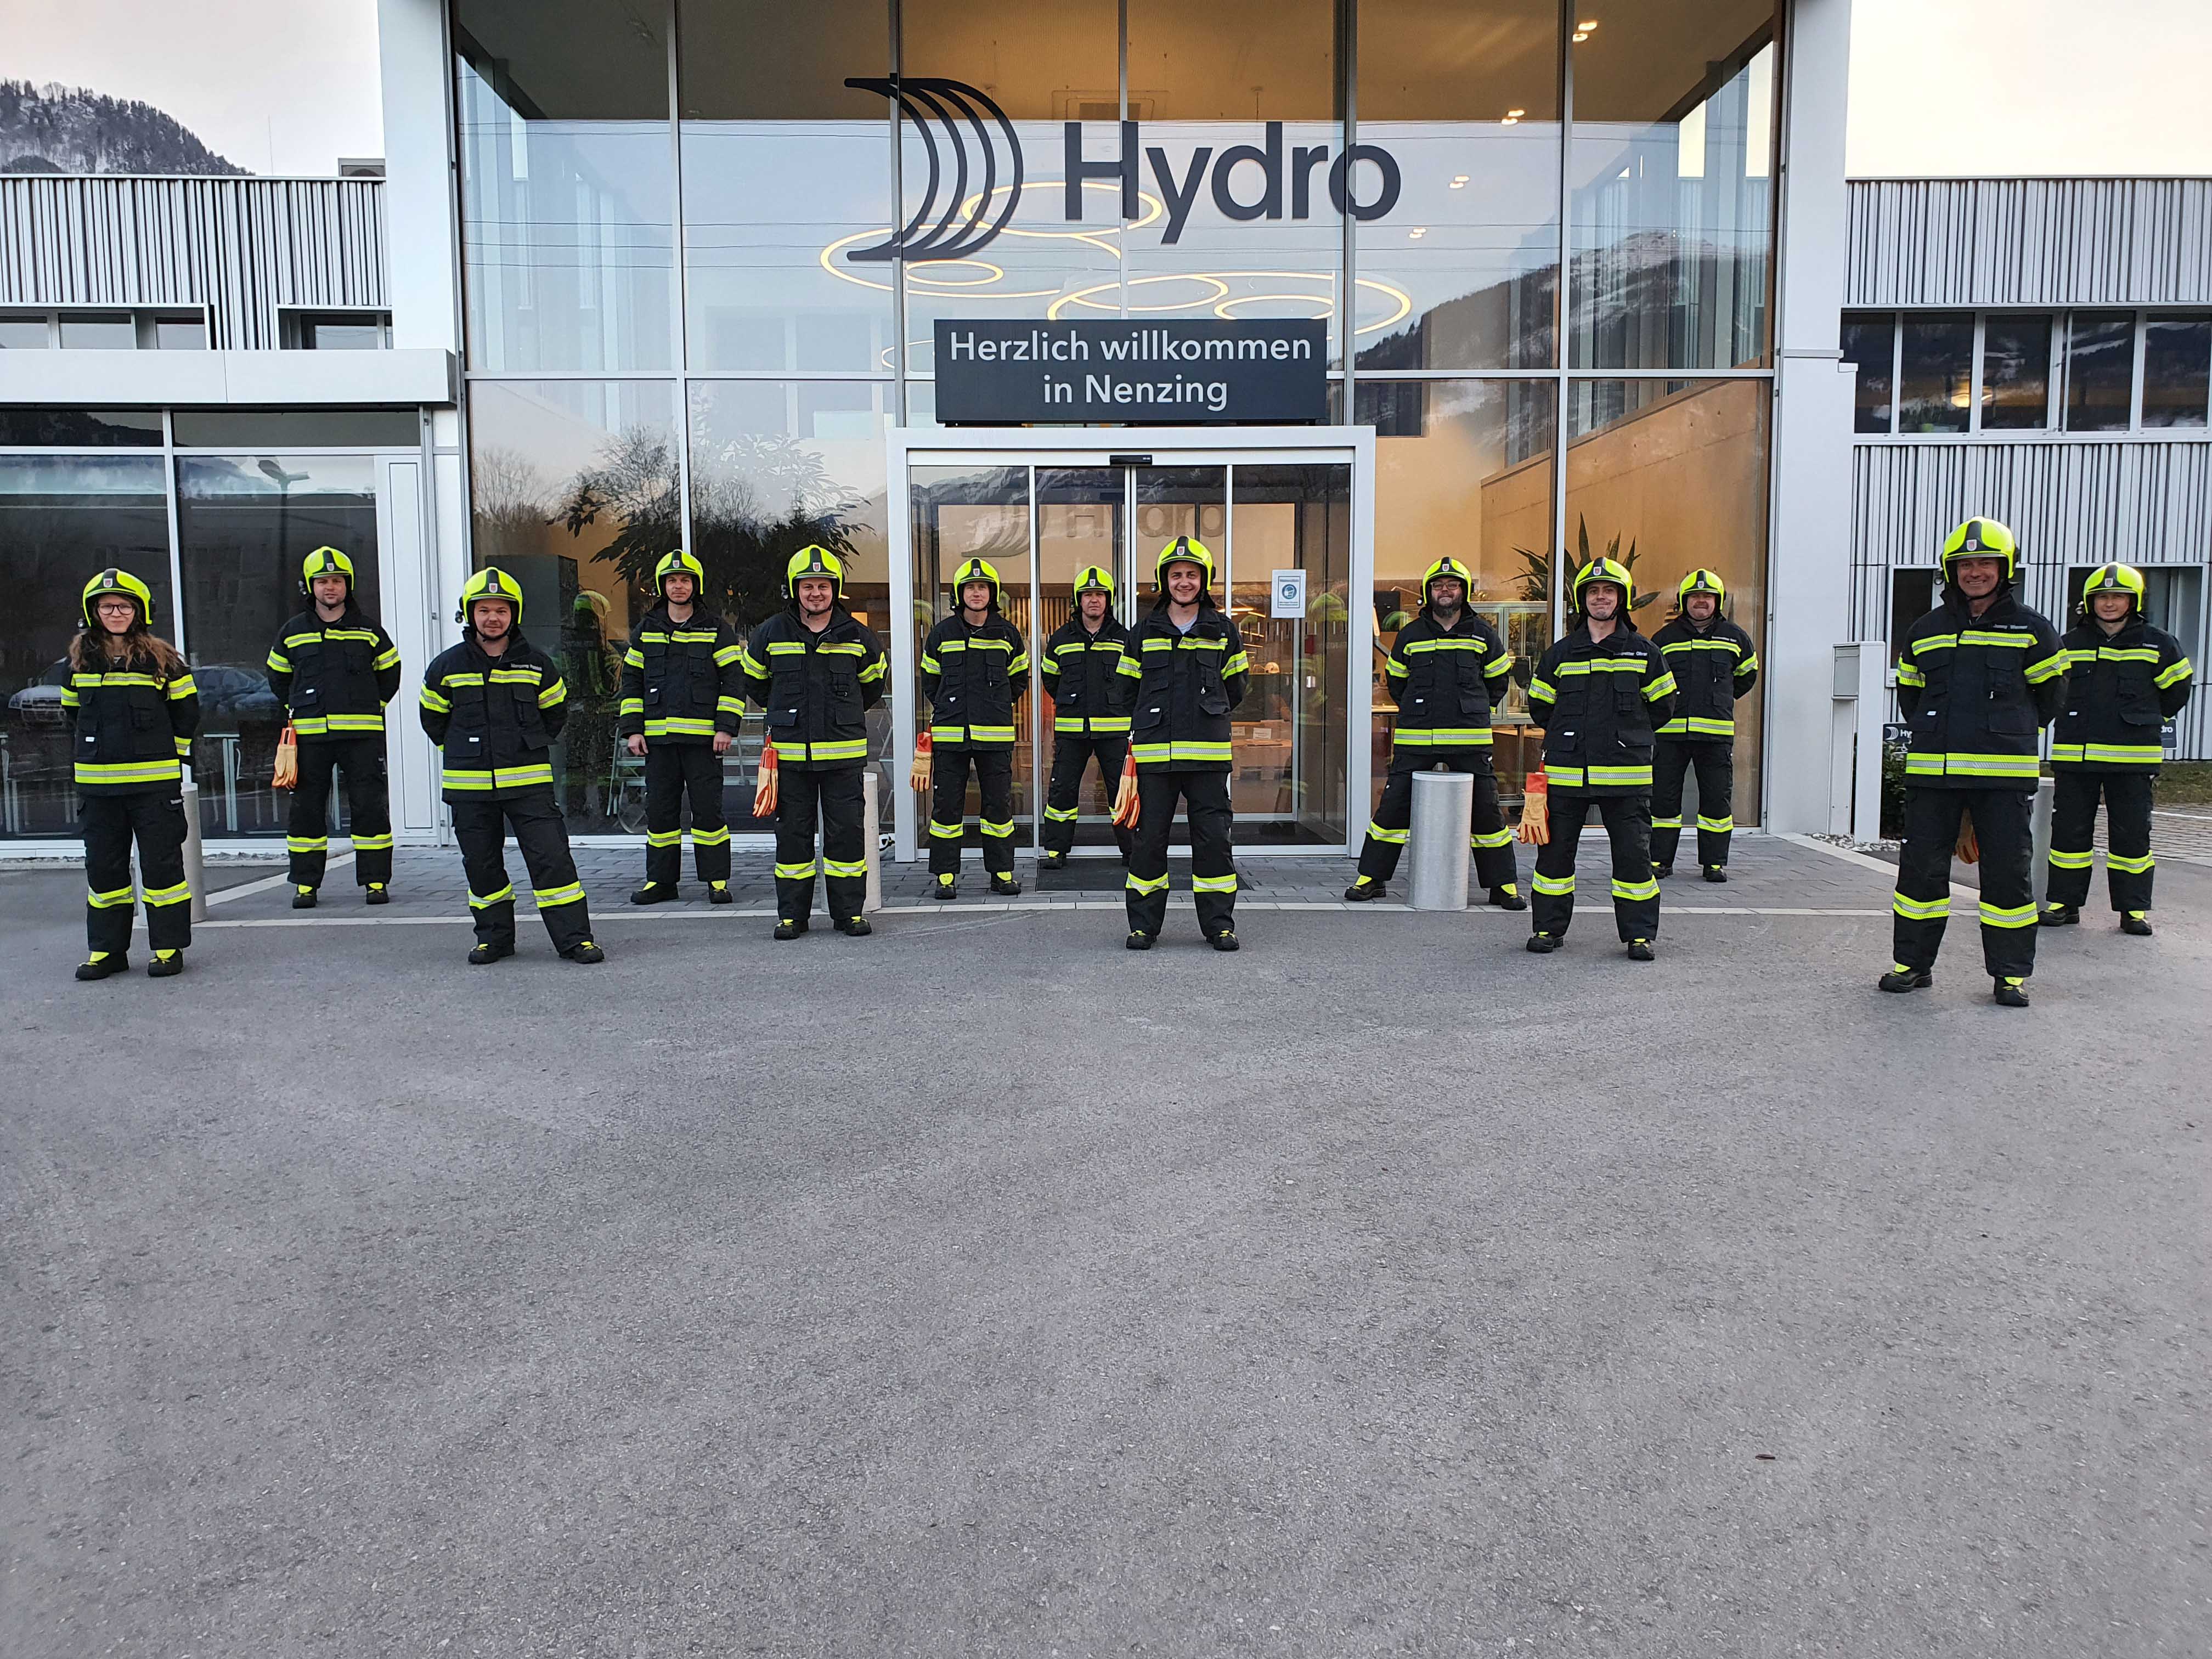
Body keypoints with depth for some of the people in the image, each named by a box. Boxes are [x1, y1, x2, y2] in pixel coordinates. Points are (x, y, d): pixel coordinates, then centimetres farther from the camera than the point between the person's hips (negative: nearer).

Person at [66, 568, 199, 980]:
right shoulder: (80, 658, 7)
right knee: (103, 866, 9)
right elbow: (72, 708, 21)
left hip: (154, 780, -3)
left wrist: (169, 754, 5)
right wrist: (104, 746, 16)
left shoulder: (161, 658, -2)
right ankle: (108, 949, 18)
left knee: (162, 864, 0)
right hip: (97, 782, 4)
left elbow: (186, 711, 5)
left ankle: (168, 947, 8)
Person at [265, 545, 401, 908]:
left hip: (362, 733, -1)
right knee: (307, 809, 5)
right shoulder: (292, 632, 9)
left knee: (370, 806, -1)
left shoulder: (369, 628, 5)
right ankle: (305, 883, 13)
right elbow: (278, 676, 21)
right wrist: (297, 711, 13)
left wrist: (371, 708, 9)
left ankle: (375, 881, 6)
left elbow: (389, 671, 15)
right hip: (309, 734, 1)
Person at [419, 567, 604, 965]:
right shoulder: (447, 666, 3)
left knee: (551, 857, -7)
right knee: (481, 865, 9)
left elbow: (555, 711, 17)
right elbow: (432, 717, 17)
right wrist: (461, 753, 13)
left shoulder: (536, 664, 2)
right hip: (469, 786, 1)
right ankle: (494, 937, 23)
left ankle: (574, 937, -2)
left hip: (529, 782, -1)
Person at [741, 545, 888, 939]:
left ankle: (849, 911, 12)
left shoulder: (857, 637, 3)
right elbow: (754, 681, 19)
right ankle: (792, 914, 15)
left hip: (843, 753, 0)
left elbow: (871, 685, 20)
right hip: (790, 753, 0)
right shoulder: (771, 634, 2)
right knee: (793, 833, 6)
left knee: (846, 832, 3)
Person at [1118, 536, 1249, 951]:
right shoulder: (1145, 632, 9)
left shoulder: (1223, 630, 8)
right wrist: (1153, 721, 7)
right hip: (1154, 752, 0)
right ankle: (1143, 924, 13)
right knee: (1148, 838, 3)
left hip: (1207, 753, 0)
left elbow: (1235, 688, 16)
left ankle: (1219, 924, 12)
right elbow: (1128, 688, 13)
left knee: (1213, 838, 2)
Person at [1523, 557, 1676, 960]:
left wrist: (1629, 736, 11)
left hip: (1626, 775, -1)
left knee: (1634, 855, 0)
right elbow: (1540, 706, 15)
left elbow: (1662, 706, 11)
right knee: (1555, 851, 6)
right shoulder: (1560, 654, 7)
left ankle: (1640, 933, 10)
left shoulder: (1644, 653, 4)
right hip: (1565, 773, 1)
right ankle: (1549, 927, 18)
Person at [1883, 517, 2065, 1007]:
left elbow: (2050, 693, 11)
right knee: (1921, 867, 5)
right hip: (1933, 773, 2)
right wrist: (1937, 736, 13)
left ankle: (2011, 973, 12)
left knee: (2009, 872, 2)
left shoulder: (2032, 630, 3)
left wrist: (2011, 734, 12)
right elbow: (1909, 694, 19)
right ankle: (1913, 963, 17)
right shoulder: (1925, 631, 9)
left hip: (2005, 774, -2)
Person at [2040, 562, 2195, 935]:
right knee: (2069, 830, 4)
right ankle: (2063, 902, 13)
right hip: (2075, 757, 1)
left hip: (2133, 759, -1)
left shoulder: (2158, 645, 3)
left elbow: (2175, 691, 15)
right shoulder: (2070, 644, 6)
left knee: (2132, 834, 4)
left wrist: (2145, 721, 19)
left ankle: (2134, 909, 12)